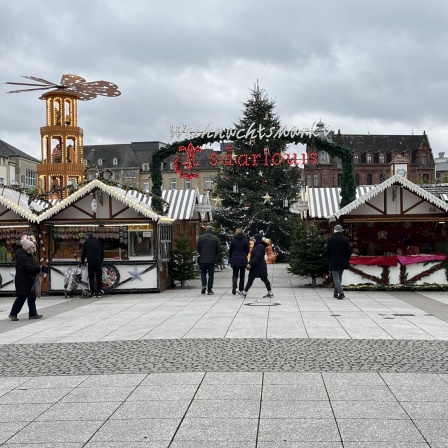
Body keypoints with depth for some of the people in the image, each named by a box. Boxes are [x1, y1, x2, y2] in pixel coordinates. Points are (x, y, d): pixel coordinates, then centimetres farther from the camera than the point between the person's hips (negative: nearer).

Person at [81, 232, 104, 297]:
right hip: (98, 261, 2)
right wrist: (101, 259, 23)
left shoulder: (86, 242, 5)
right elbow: (102, 251, 13)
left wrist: (82, 261, 13)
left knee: (91, 277, 3)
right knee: (99, 277, 7)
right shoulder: (97, 241, 12)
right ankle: (99, 292, 5)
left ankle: (93, 292, -1)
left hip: (90, 262, -2)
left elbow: (83, 252, 3)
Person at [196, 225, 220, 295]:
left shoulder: (201, 237, -3)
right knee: (211, 274, 5)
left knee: (203, 273, 15)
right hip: (212, 259, 0)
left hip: (203, 259, 0)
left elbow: (197, 248, -1)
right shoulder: (215, 238, -4)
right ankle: (209, 290, 4)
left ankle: (204, 285, -7)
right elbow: (219, 249, -3)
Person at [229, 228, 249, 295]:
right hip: (243, 260, 0)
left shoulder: (233, 240, -2)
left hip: (234, 260, 0)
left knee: (235, 274, 9)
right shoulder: (245, 240, -4)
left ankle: (234, 287, -14)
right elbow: (247, 250, 1)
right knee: (242, 275, 11)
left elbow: (230, 251, 2)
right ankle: (240, 290, 13)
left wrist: (230, 259, 12)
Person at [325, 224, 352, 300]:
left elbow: (327, 251, -4)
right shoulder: (345, 240, -1)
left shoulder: (330, 239, -8)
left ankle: (341, 293, -19)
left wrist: (329, 260, 10)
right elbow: (349, 251, 0)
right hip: (343, 262, 4)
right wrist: (346, 259, 13)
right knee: (339, 277, 16)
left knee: (336, 278, -2)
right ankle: (336, 293, 23)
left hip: (333, 262, -4)